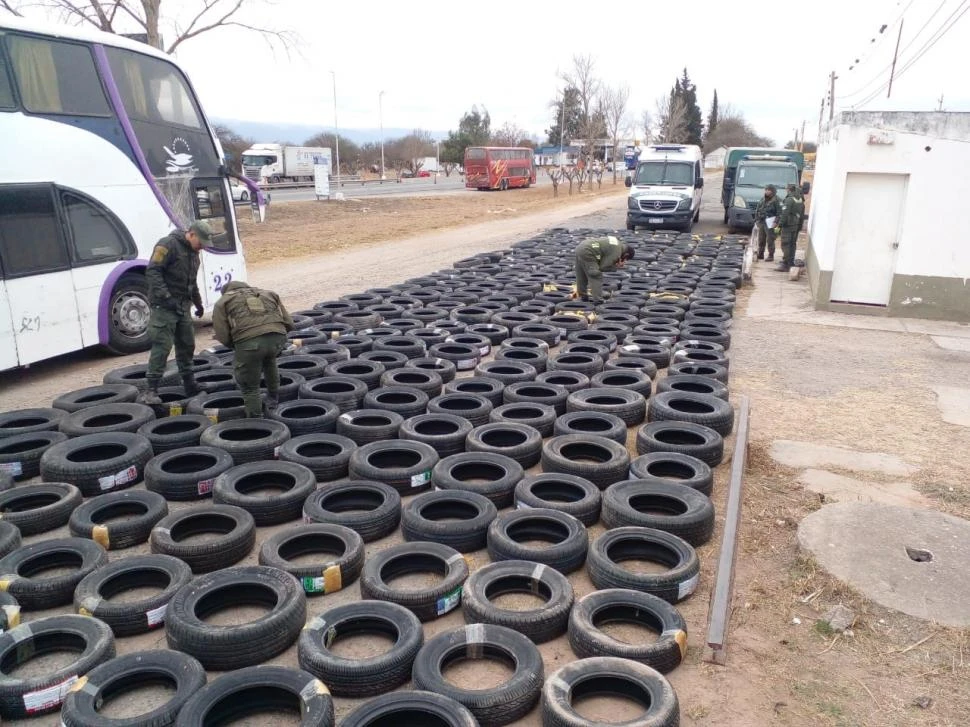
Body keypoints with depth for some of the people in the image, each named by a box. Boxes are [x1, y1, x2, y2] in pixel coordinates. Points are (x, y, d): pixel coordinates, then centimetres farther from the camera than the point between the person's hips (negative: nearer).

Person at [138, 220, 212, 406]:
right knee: (162, 346, -11)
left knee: (187, 344, 12)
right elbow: (152, 272, -20)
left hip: (182, 306, 9)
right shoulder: (168, 245, -12)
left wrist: (198, 303, 28)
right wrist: (166, 297, -26)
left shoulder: (193, 252, 17)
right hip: (164, 306, -9)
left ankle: (189, 384, 24)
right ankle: (151, 389, -8)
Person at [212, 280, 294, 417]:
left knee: (249, 387, 15)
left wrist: (236, 347, 28)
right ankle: (273, 401, 43)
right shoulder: (268, 293, 32)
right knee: (269, 360, 36)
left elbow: (222, 336, 10)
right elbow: (288, 323, 23)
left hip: (249, 342, -4)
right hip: (278, 338, 4)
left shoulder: (222, 302, 23)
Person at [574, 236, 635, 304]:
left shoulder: (617, 243, 15)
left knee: (582, 276, 21)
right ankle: (598, 301, -1)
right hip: (586, 253, -10)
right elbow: (602, 267, -8)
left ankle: (583, 296, 34)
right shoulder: (617, 253, -11)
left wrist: (615, 262, 9)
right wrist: (615, 265, 3)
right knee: (597, 277, -3)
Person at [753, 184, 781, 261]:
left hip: (769, 223, -6)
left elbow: (779, 212, -10)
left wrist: (776, 222, -18)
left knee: (770, 240, -4)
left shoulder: (776, 200, -6)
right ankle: (760, 254, 20)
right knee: (761, 239, 10)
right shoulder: (762, 199, 13)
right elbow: (757, 210, 19)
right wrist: (756, 219, 11)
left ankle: (771, 255, 2)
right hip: (761, 222, 6)